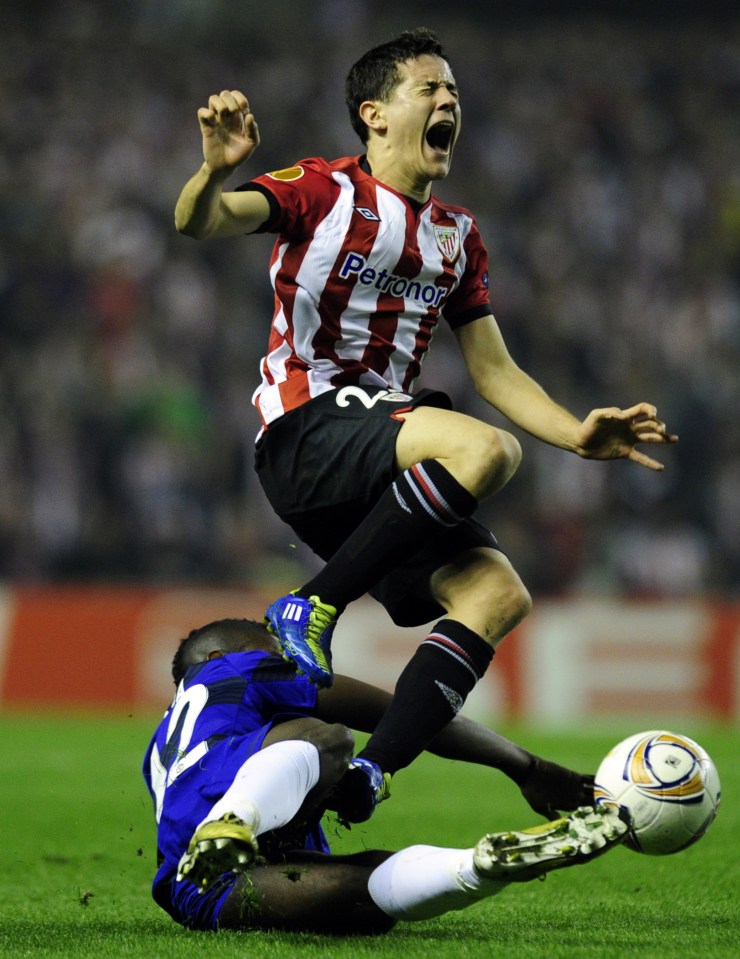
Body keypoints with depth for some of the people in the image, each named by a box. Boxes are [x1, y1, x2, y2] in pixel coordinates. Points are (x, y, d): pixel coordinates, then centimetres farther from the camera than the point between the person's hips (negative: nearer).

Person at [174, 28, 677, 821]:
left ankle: (370, 774, -18)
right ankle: (312, 608, -22)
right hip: (305, 429, -7)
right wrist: (215, 173, -40)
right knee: (485, 450, -33)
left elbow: (493, 370, 20)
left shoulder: (457, 234, 20)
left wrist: (577, 436, 4)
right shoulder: (324, 190, -1)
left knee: (496, 592, -14)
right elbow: (198, 223, -16)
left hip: (377, 469, 7)